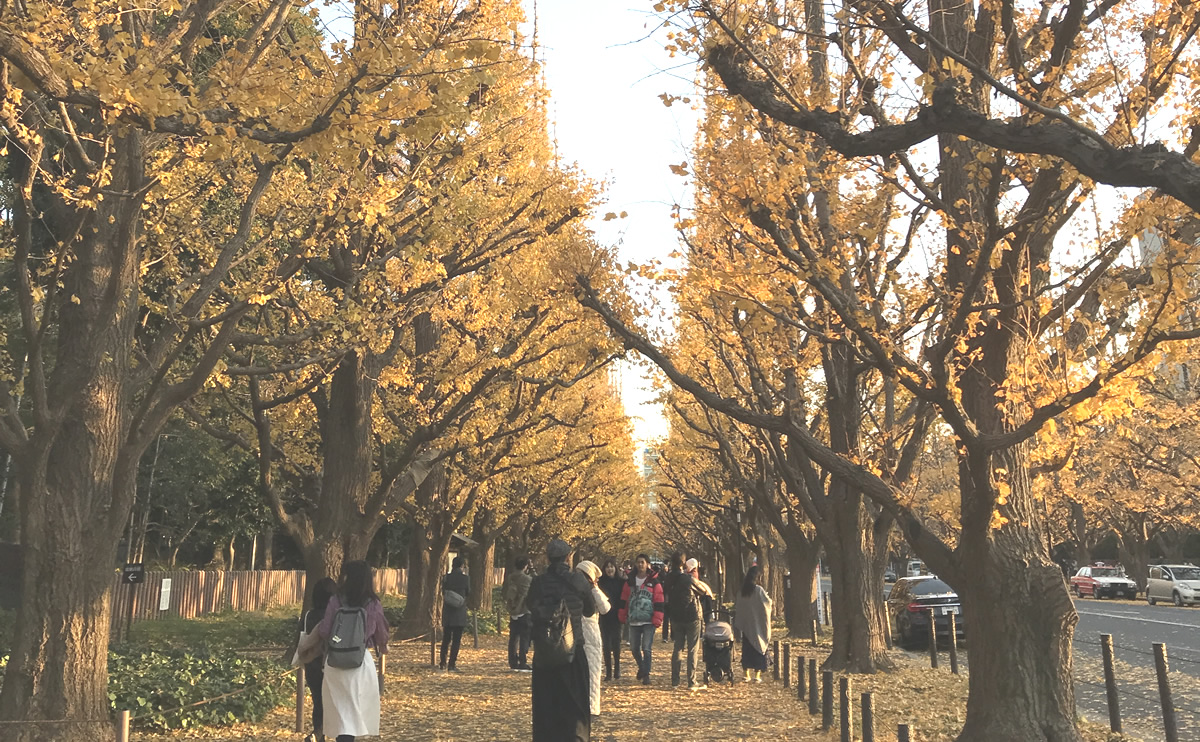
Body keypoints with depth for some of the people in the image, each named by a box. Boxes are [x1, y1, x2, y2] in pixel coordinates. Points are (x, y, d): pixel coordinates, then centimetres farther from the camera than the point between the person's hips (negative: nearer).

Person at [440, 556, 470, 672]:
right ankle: (452, 664, 1)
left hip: (447, 611, 3)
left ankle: (442, 663, 15)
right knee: (456, 640, 3)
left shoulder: (446, 577, -2)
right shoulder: (465, 578, -9)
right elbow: (468, 592, 6)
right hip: (460, 612, -3)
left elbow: (443, 592, 10)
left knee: (445, 639, 15)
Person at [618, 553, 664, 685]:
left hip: (648, 622, -4)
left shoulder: (654, 582, -1)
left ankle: (646, 674, 3)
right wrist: (623, 617, 7)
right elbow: (624, 600, 11)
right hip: (633, 621, 4)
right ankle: (641, 667, 34)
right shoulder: (630, 581, 9)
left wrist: (657, 621, -9)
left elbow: (658, 603, -4)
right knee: (634, 648, 9)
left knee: (646, 648, -8)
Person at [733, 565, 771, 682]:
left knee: (747, 649, 11)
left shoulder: (742, 591, 3)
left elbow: (737, 607, 7)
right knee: (759, 647, 4)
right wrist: (767, 596, 11)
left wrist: (738, 624, 14)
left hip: (746, 625, 5)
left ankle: (746, 674, 11)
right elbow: (768, 602, -9)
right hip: (758, 625, -5)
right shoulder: (758, 590, -14)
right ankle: (757, 675, 0)